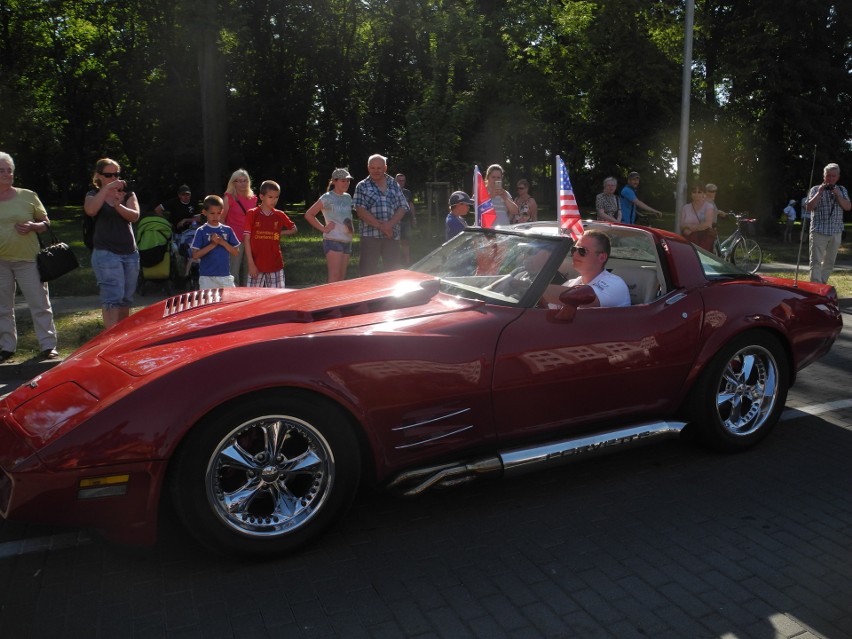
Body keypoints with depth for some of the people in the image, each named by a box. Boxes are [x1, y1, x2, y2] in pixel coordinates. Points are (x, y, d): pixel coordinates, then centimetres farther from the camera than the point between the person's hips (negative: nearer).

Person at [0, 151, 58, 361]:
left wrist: (32, 226, -12)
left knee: (40, 303, -1)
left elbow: (46, 223, 8)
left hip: (28, 259, -2)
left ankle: (48, 346, 6)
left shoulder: (28, 196, 3)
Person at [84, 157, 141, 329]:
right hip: (106, 254, -4)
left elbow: (134, 216, -7)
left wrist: (118, 205, -24)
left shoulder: (127, 194, 11)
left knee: (126, 298, 8)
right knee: (113, 297, -14)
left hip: (130, 253, 4)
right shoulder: (94, 195, 5)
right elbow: (90, 210, -20)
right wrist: (106, 188, -23)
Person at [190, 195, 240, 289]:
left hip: (225, 275, 2)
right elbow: (195, 255, -6)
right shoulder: (201, 231, -1)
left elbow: (236, 252, 6)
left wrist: (223, 242, -9)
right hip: (207, 277, -2)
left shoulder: (227, 230, 6)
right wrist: (213, 244, -13)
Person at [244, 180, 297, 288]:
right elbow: (247, 239, -2)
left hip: (276, 266, 2)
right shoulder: (252, 214, -1)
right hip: (257, 266, -2)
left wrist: (280, 232, 4)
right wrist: (251, 263, -7)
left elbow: (294, 229, 22)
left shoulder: (280, 215, 6)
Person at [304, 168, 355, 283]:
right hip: (333, 241, -7)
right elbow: (308, 215, -8)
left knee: (342, 278, 7)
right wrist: (323, 228, -9)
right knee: (334, 277, -12)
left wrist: (350, 226, 10)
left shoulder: (348, 197, 13)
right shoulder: (327, 198, -7)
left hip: (347, 242, 7)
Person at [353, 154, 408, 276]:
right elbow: (360, 210, -6)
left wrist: (390, 224, -10)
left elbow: (402, 207, 7)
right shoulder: (362, 187, 5)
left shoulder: (394, 185, 13)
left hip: (392, 235, 3)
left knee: (393, 270, 6)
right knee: (368, 272, -2)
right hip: (370, 235, -3)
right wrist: (380, 226, -14)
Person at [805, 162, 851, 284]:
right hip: (819, 232, -4)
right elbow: (809, 207, -9)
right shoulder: (816, 189, 2)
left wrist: (838, 195, -11)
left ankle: (822, 284, 22)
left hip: (836, 233, 4)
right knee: (816, 262, -10)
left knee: (829, 263, 11)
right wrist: (819, 193, -15)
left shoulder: (842, 190, 11)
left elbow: (848, 207, 0)